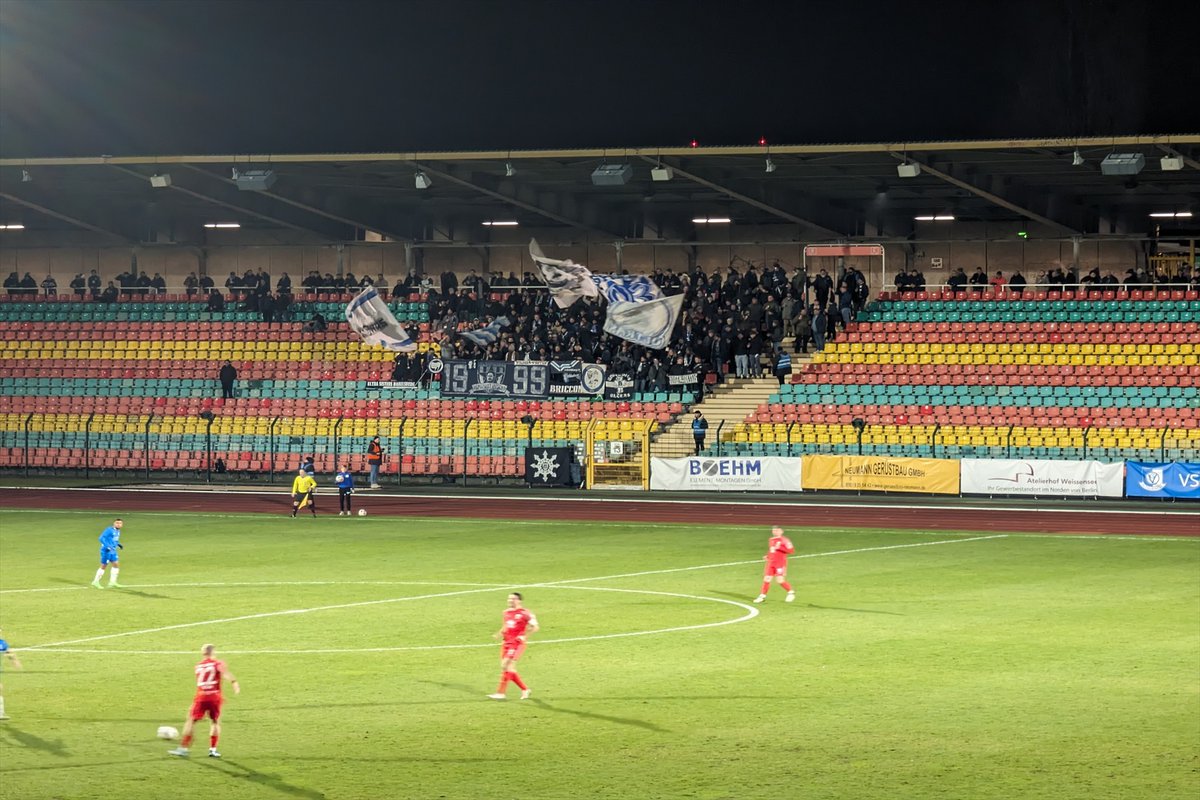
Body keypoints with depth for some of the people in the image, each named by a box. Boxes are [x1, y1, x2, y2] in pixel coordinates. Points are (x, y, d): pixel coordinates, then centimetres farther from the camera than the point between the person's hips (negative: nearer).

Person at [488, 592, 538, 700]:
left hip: (517, 643, -8)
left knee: (505, 665, -16)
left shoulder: (525, 613, -8)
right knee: (509, 668, 7)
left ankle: (501, 693, -12)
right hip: (506, 642, 8)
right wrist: (499, 634, 8)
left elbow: (535, 627, -8)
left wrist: (524, 636, -18)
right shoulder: (507, 612, 13)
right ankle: (525, 689, 21)